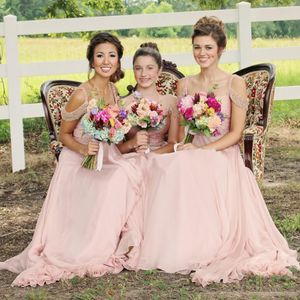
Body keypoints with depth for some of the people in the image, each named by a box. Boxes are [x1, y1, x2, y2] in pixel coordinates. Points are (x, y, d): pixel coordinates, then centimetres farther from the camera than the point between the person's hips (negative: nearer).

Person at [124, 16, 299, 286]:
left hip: (223, 155, -3)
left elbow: (236, 133, -4)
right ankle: (177, 246, -22)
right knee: (172, 169, -30)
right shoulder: (185, 85, 14)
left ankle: (207, 248, -22)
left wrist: (202, 151, -15)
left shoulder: (235, 83, 2)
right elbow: (181, 131, 15)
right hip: (191, 154, 3)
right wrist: (184, 148, -9)